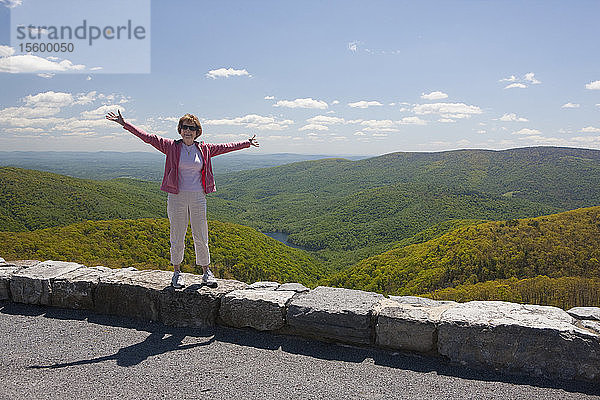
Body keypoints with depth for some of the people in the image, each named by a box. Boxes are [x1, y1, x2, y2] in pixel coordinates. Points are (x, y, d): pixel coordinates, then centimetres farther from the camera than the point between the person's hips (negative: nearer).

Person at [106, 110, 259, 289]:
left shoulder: (204, 149, 7)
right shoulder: (171, 146, 1)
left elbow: (225, 147, 18)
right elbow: (148, 137, -1)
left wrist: (247, 143, 26)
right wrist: (124, 124, -5)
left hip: (198, 198, 2)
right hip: (177, 197, -1)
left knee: (201, 237, 6)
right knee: (177, 237, 7)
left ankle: (206, 272, 21)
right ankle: (177, 272, 24)